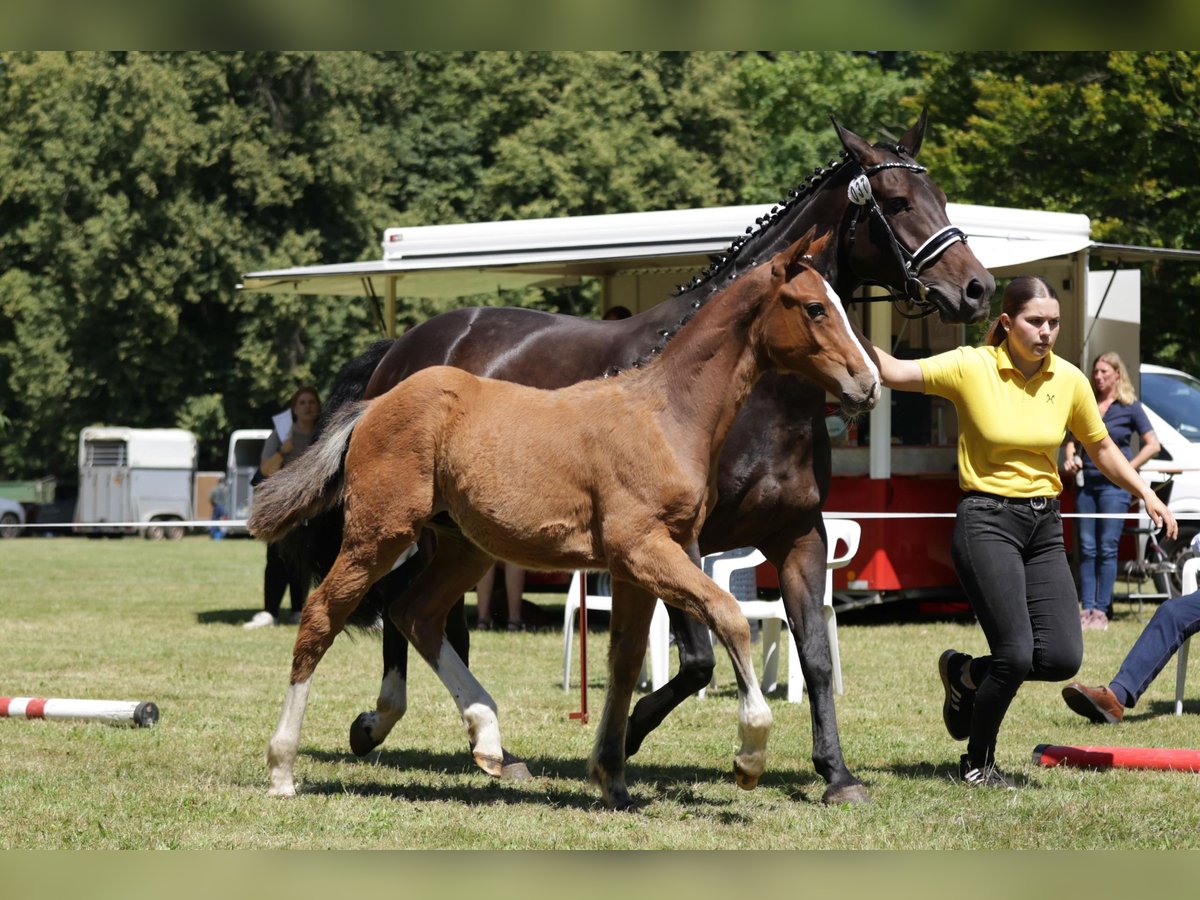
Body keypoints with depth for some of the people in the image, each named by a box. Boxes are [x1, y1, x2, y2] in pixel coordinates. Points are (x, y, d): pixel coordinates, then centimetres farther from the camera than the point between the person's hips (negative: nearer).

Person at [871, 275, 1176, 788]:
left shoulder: (1070, 380, 3)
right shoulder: (971, 367, -8)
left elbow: (1100, 447, 18)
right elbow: (895, 372, -18)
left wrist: (1145, 493, 12)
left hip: (1045, 527, 5)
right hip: (987, 521, -5)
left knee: (1062, 658, -7)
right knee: (1016, 655, -14)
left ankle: (965, 673, 23)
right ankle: (977, 763, 11)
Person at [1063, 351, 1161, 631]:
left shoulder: (1129, 407, -1)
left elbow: (1153, 445, -1)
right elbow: (1072, 438, 23)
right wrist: (1070, 458, 3)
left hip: (1114, 485, -5)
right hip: (1086, 483, 5)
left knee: (1107, 549, -4)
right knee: (1087, 548, 3)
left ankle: (1101, 610, -2)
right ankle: (1086, 608, 5)